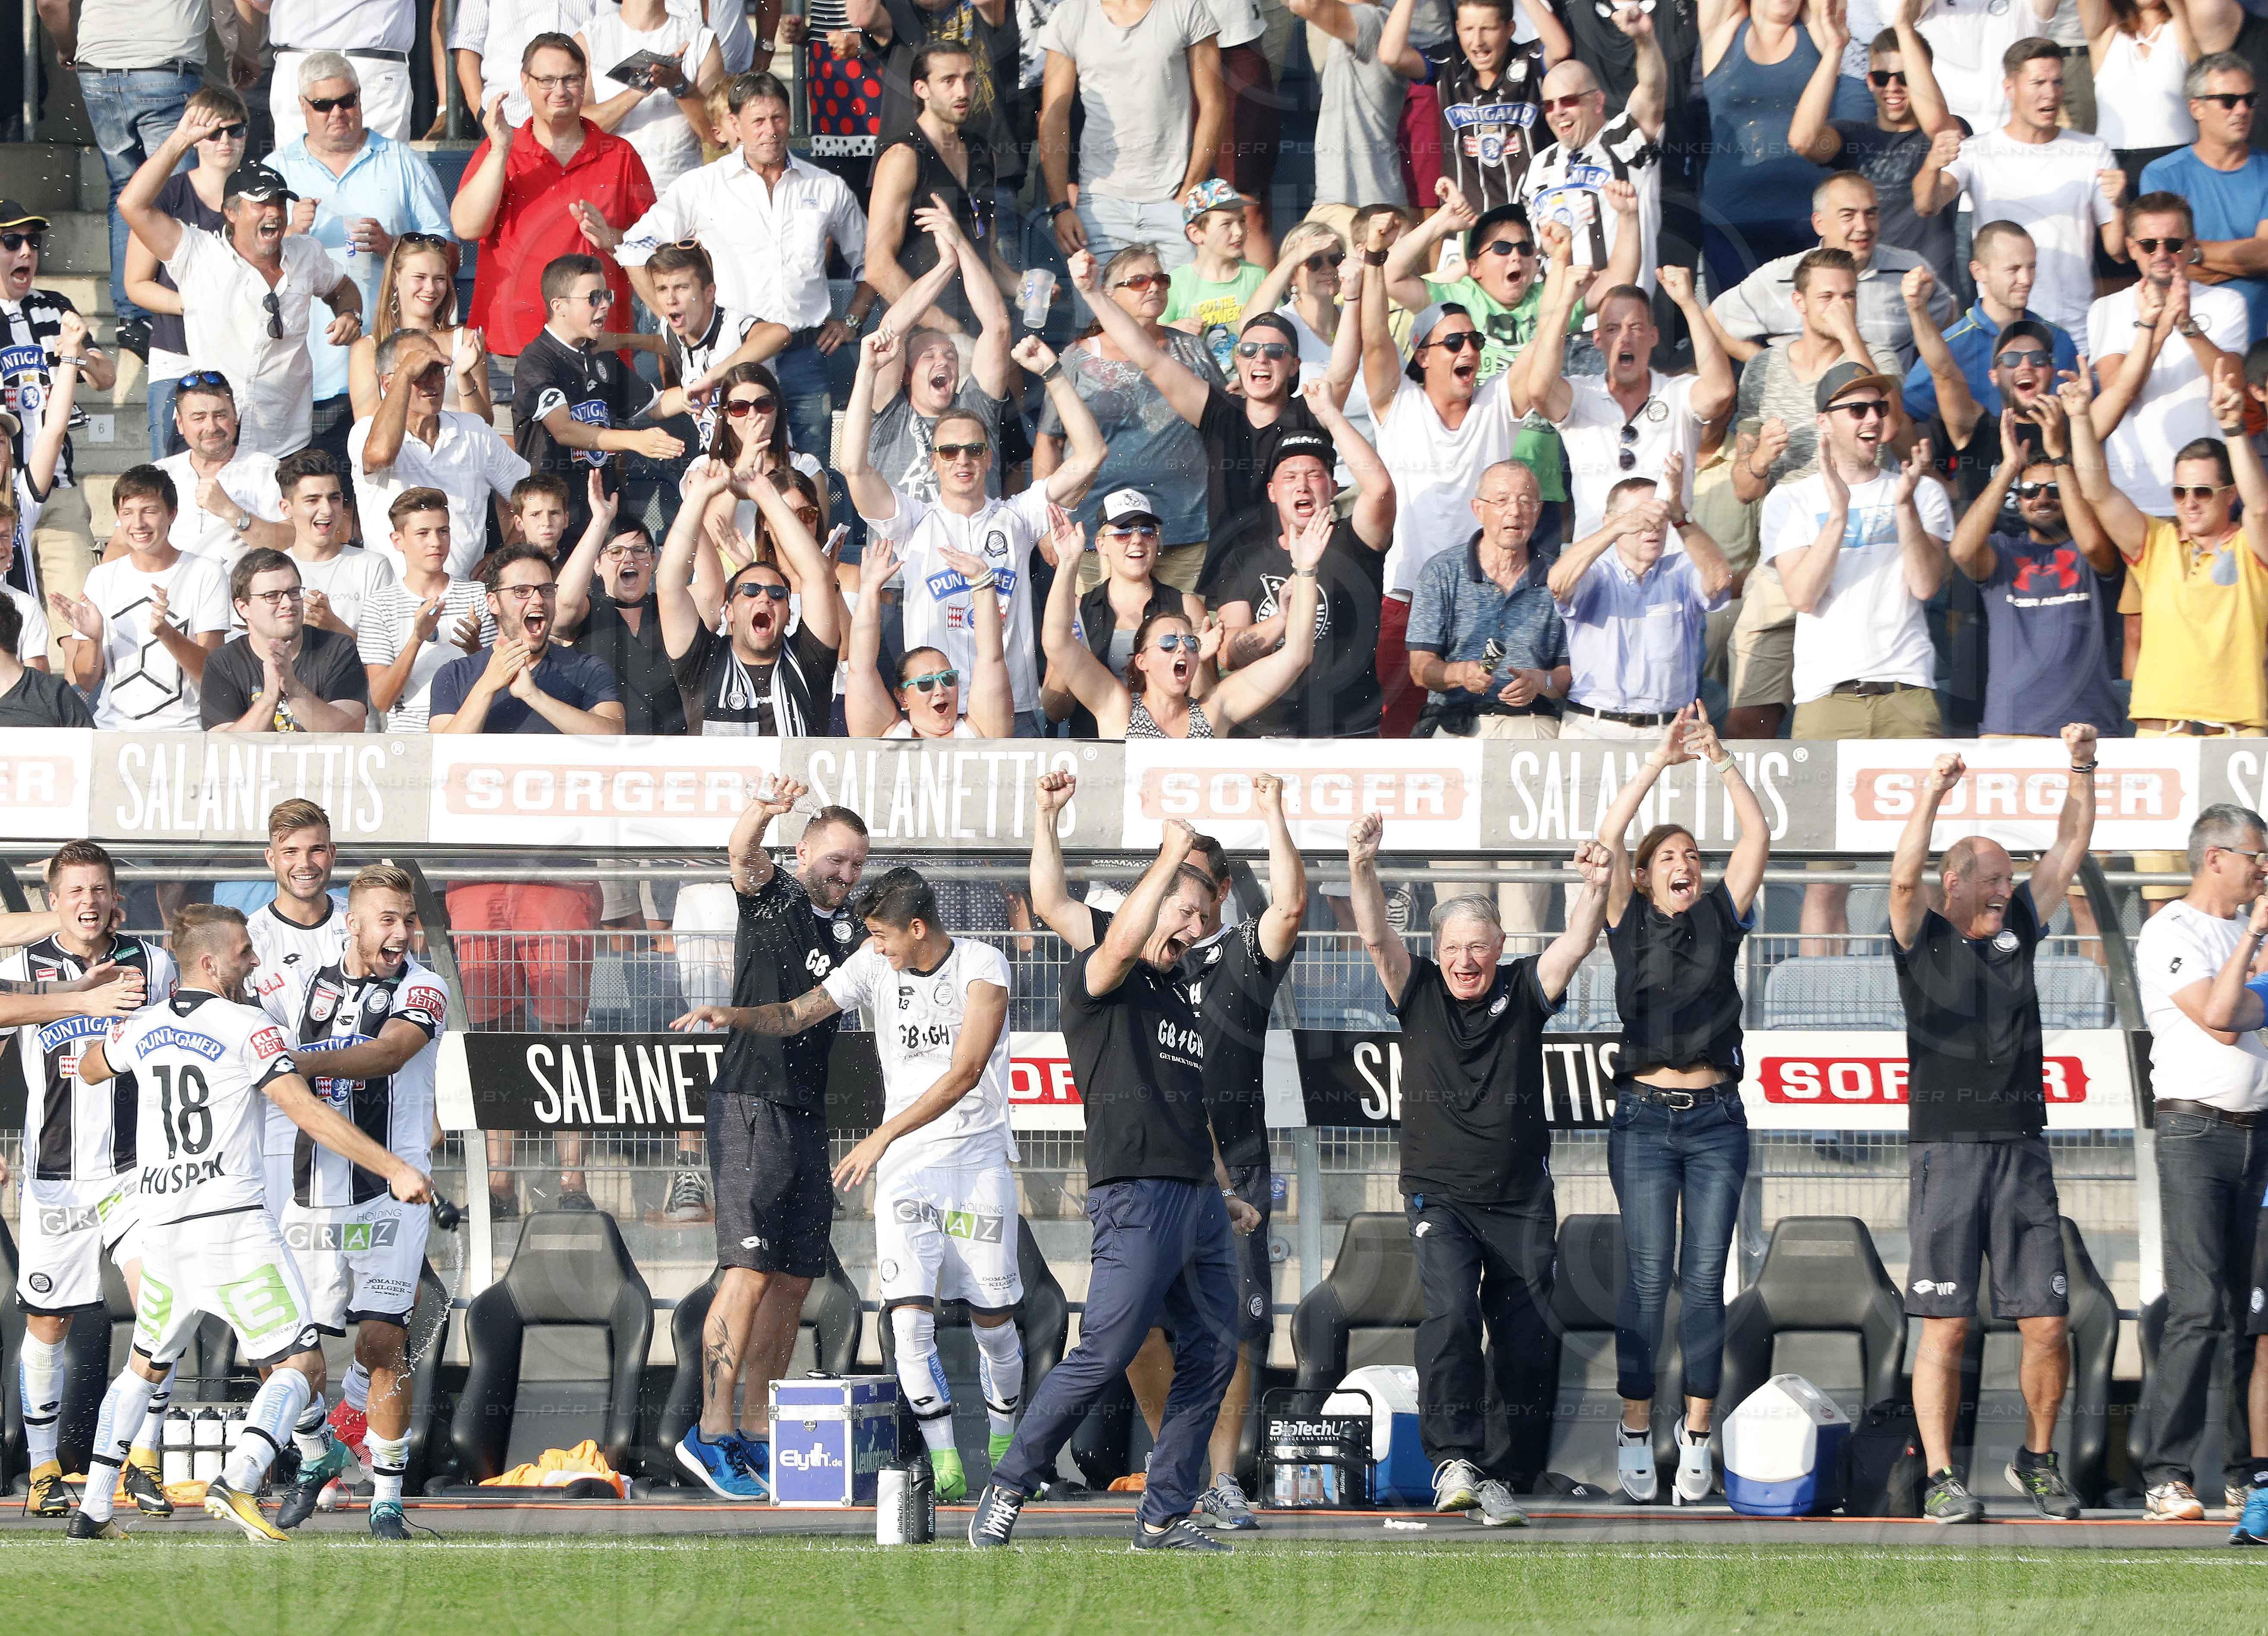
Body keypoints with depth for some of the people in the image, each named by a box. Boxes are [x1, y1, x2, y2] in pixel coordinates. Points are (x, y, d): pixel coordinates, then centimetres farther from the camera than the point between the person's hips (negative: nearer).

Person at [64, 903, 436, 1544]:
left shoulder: (144, 1029, 10)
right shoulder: (246, 1028, -8)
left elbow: (90, 1068, 32)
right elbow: (307, 1111, -16)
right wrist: (393, 1168, -17)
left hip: (163, 1227, 6)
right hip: (234, 1224, -6)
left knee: (144, 1365, 24)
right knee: (301, 1365, -5)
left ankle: (92, 1512, 20)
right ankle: (237, 1481, -28)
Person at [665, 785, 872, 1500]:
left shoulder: (852, 932, 16)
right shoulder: (771, 897, -2)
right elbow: (743, 854, -22)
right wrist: (764, 811, -43)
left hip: (808, 1116, 7)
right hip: (750, 1105, -7)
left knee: (794, 1280, 6)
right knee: (751, 1271, -14)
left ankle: (755, 1435, 13)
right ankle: (711, 1433, -15)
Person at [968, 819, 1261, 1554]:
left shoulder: (1181, 1000, 24)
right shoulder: (1095, 980, 0)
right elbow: (1124, 941, -24)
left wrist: (1225, 1192, 23)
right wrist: (1172, 854, -18)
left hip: (1198, 1201, 8)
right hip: (1137, 1196, -8)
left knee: (1212, 1356, 3)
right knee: (1104, 1355, -14)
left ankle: (1165, 1518, 8)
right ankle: (1007, 1492, -4)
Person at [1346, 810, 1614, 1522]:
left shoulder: (1524, 991, 4)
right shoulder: (1419, 992, 3)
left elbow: (1576, 943, -10)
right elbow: (1376, 937, -10)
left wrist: (1596, 888, -29)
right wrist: (1363, 869, -27)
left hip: (1521, 1201, 2)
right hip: (1440, 1196, -2)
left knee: (1526, 1341, 0)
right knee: (1450, 1310, -24)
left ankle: (1514, 1477, 10)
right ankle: (1454, 1460, -26)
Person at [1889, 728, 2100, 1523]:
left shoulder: (2018, 930, 13)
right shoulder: (1924, 939, 2)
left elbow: (2070, 849, 13)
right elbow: (1904, 878, -17)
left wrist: (2082, 769, 3)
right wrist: (1932, 796, -25)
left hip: (2022, 1151, 4)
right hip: (1946, 1152, -4)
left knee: (2047, 1323, 1)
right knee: (1946, 1326, -6)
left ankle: (2038, 1460, 18)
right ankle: (1940, 1480, -3)